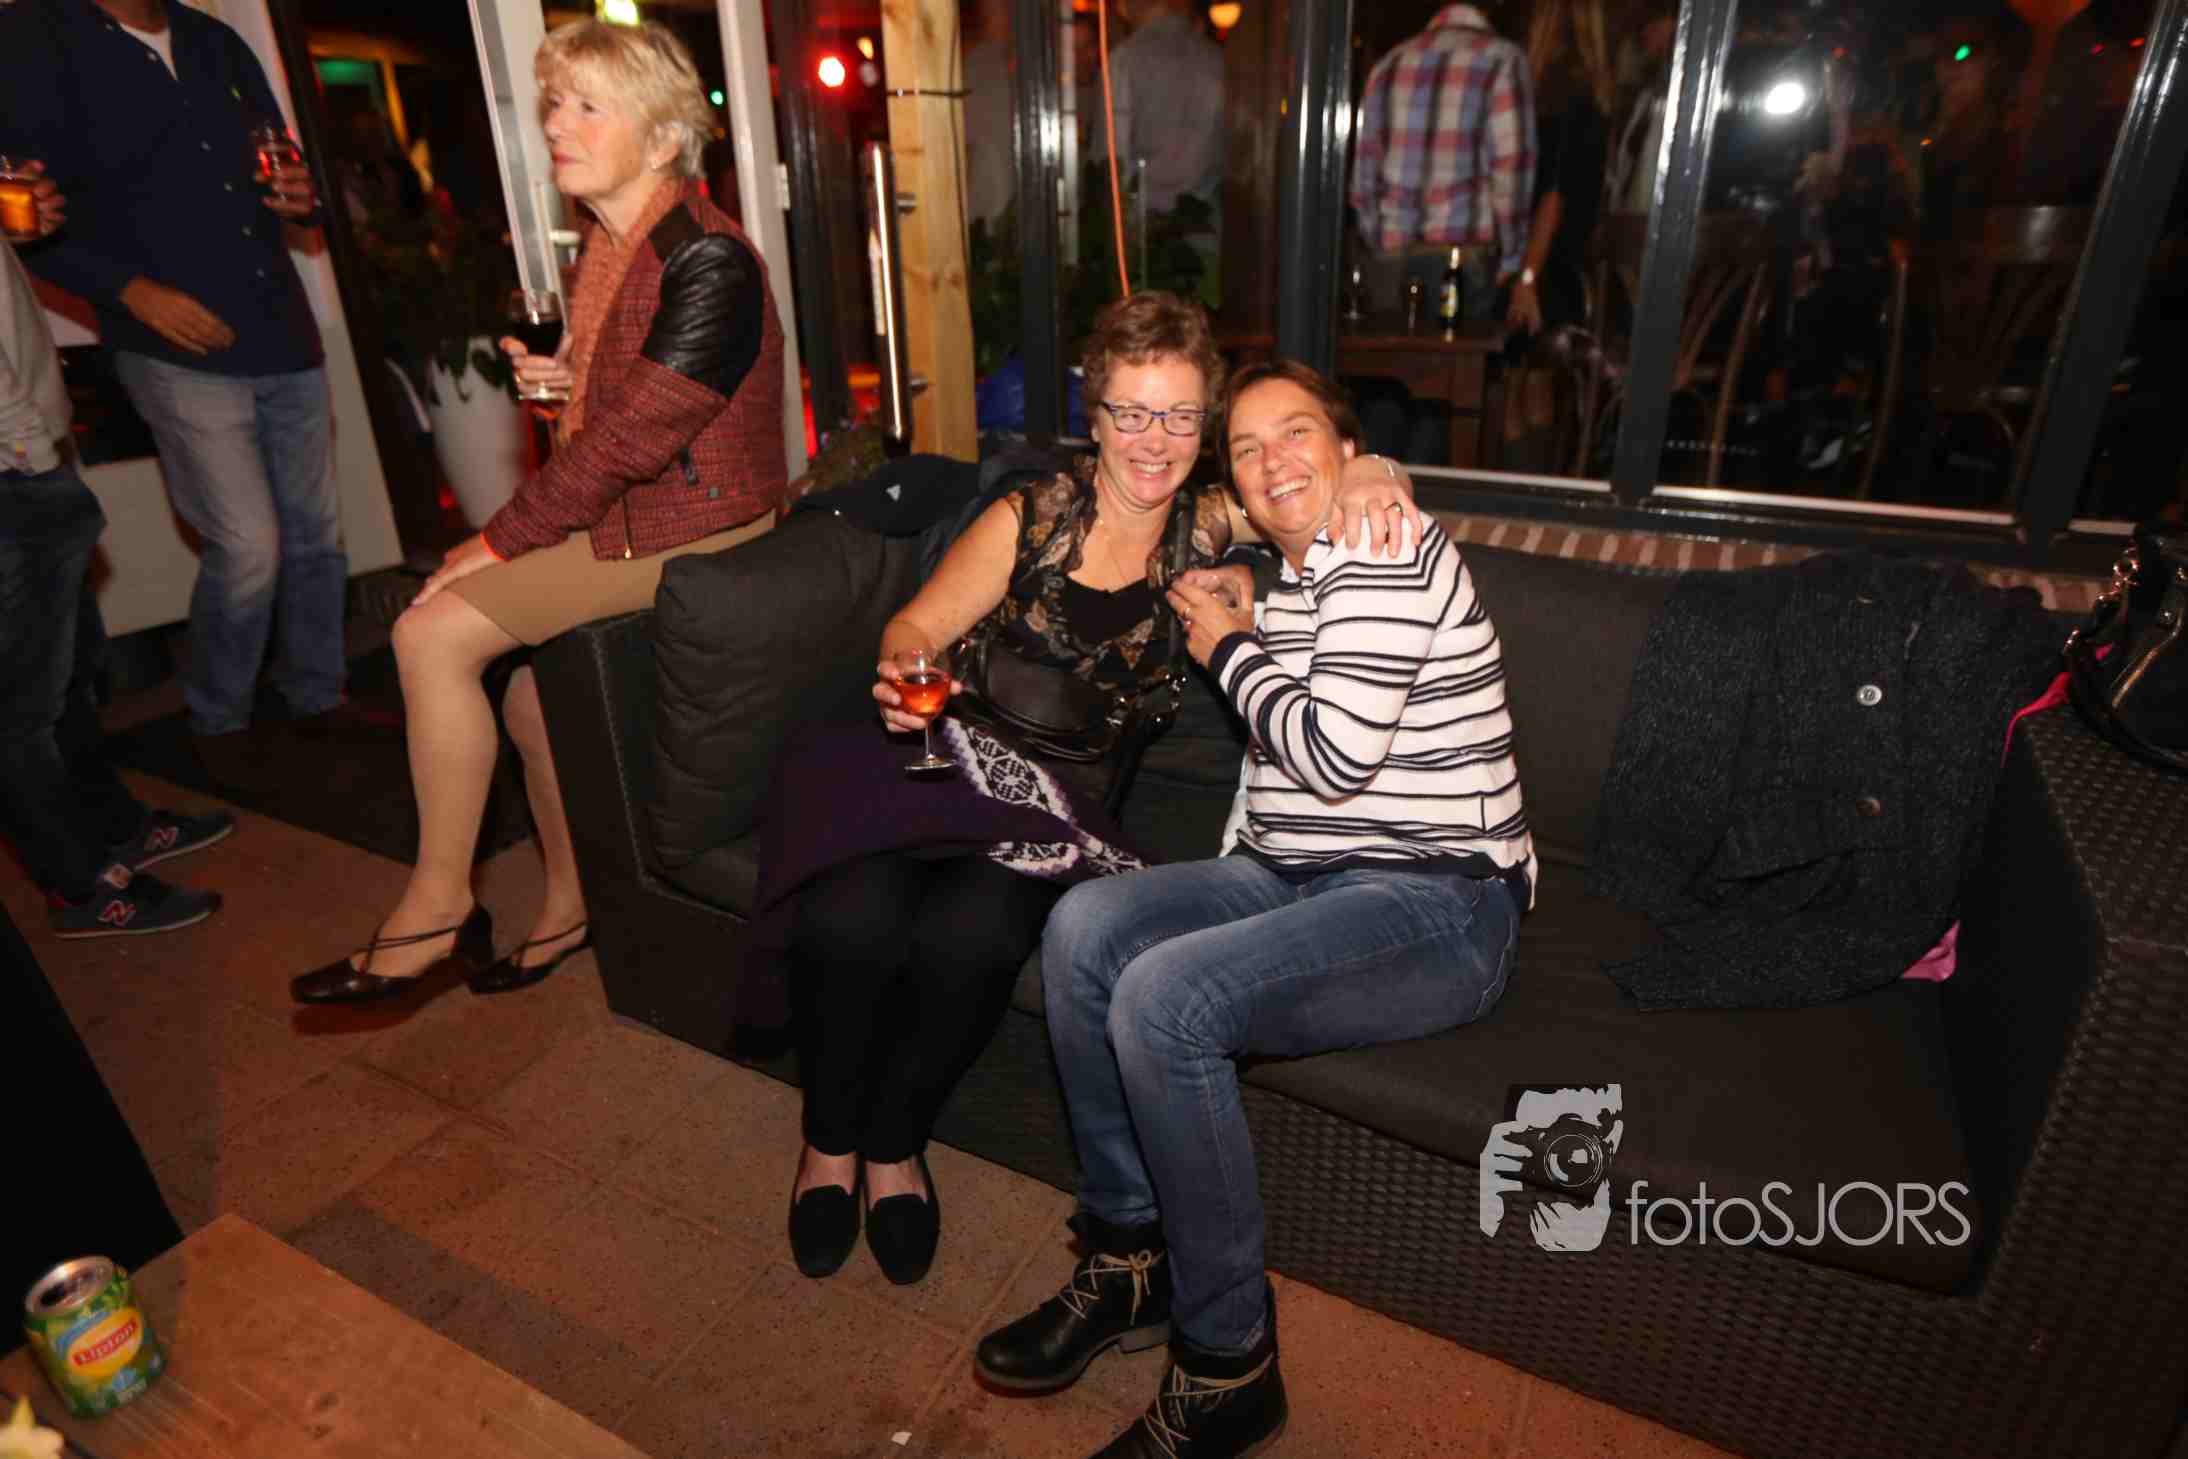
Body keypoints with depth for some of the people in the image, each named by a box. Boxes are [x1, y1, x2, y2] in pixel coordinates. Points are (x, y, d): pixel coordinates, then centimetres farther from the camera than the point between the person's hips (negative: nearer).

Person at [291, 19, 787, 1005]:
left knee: (434, 630, -15)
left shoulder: (707, 262, -18)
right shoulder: (607, 244, 12)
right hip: (626, 514, 9)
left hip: (692, 531, -9)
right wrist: (559, 375, 4)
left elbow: (632, 435, -22)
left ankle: (436, 906, 0)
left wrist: (499, 541, -15)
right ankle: (569, 905, 21)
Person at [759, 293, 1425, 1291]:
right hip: (950, 755, 0)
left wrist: (1368, 474, -14)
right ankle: (828, 1138, 5)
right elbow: (918, 624, 0)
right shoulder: (1033, 516, 1)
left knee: (974, 936, -30)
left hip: (1063, 798, 1)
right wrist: (901, 672, -23)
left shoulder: (1206, 529, 5)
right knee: (853, 917, -28)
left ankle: (893, 1143, 4)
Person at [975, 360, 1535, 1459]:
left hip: (1438, 904, -8)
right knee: (1085, 924, -12)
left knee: (1162, 996, -29)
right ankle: (1129, 1257, 0)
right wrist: (1234, 873, 7)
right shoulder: (1290, 584, 20)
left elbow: (1334, 752, -20)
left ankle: (1228, 1367, -10)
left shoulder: (1388, 549, -9)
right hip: (1298, 879, 9)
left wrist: (1227, 648, -5)